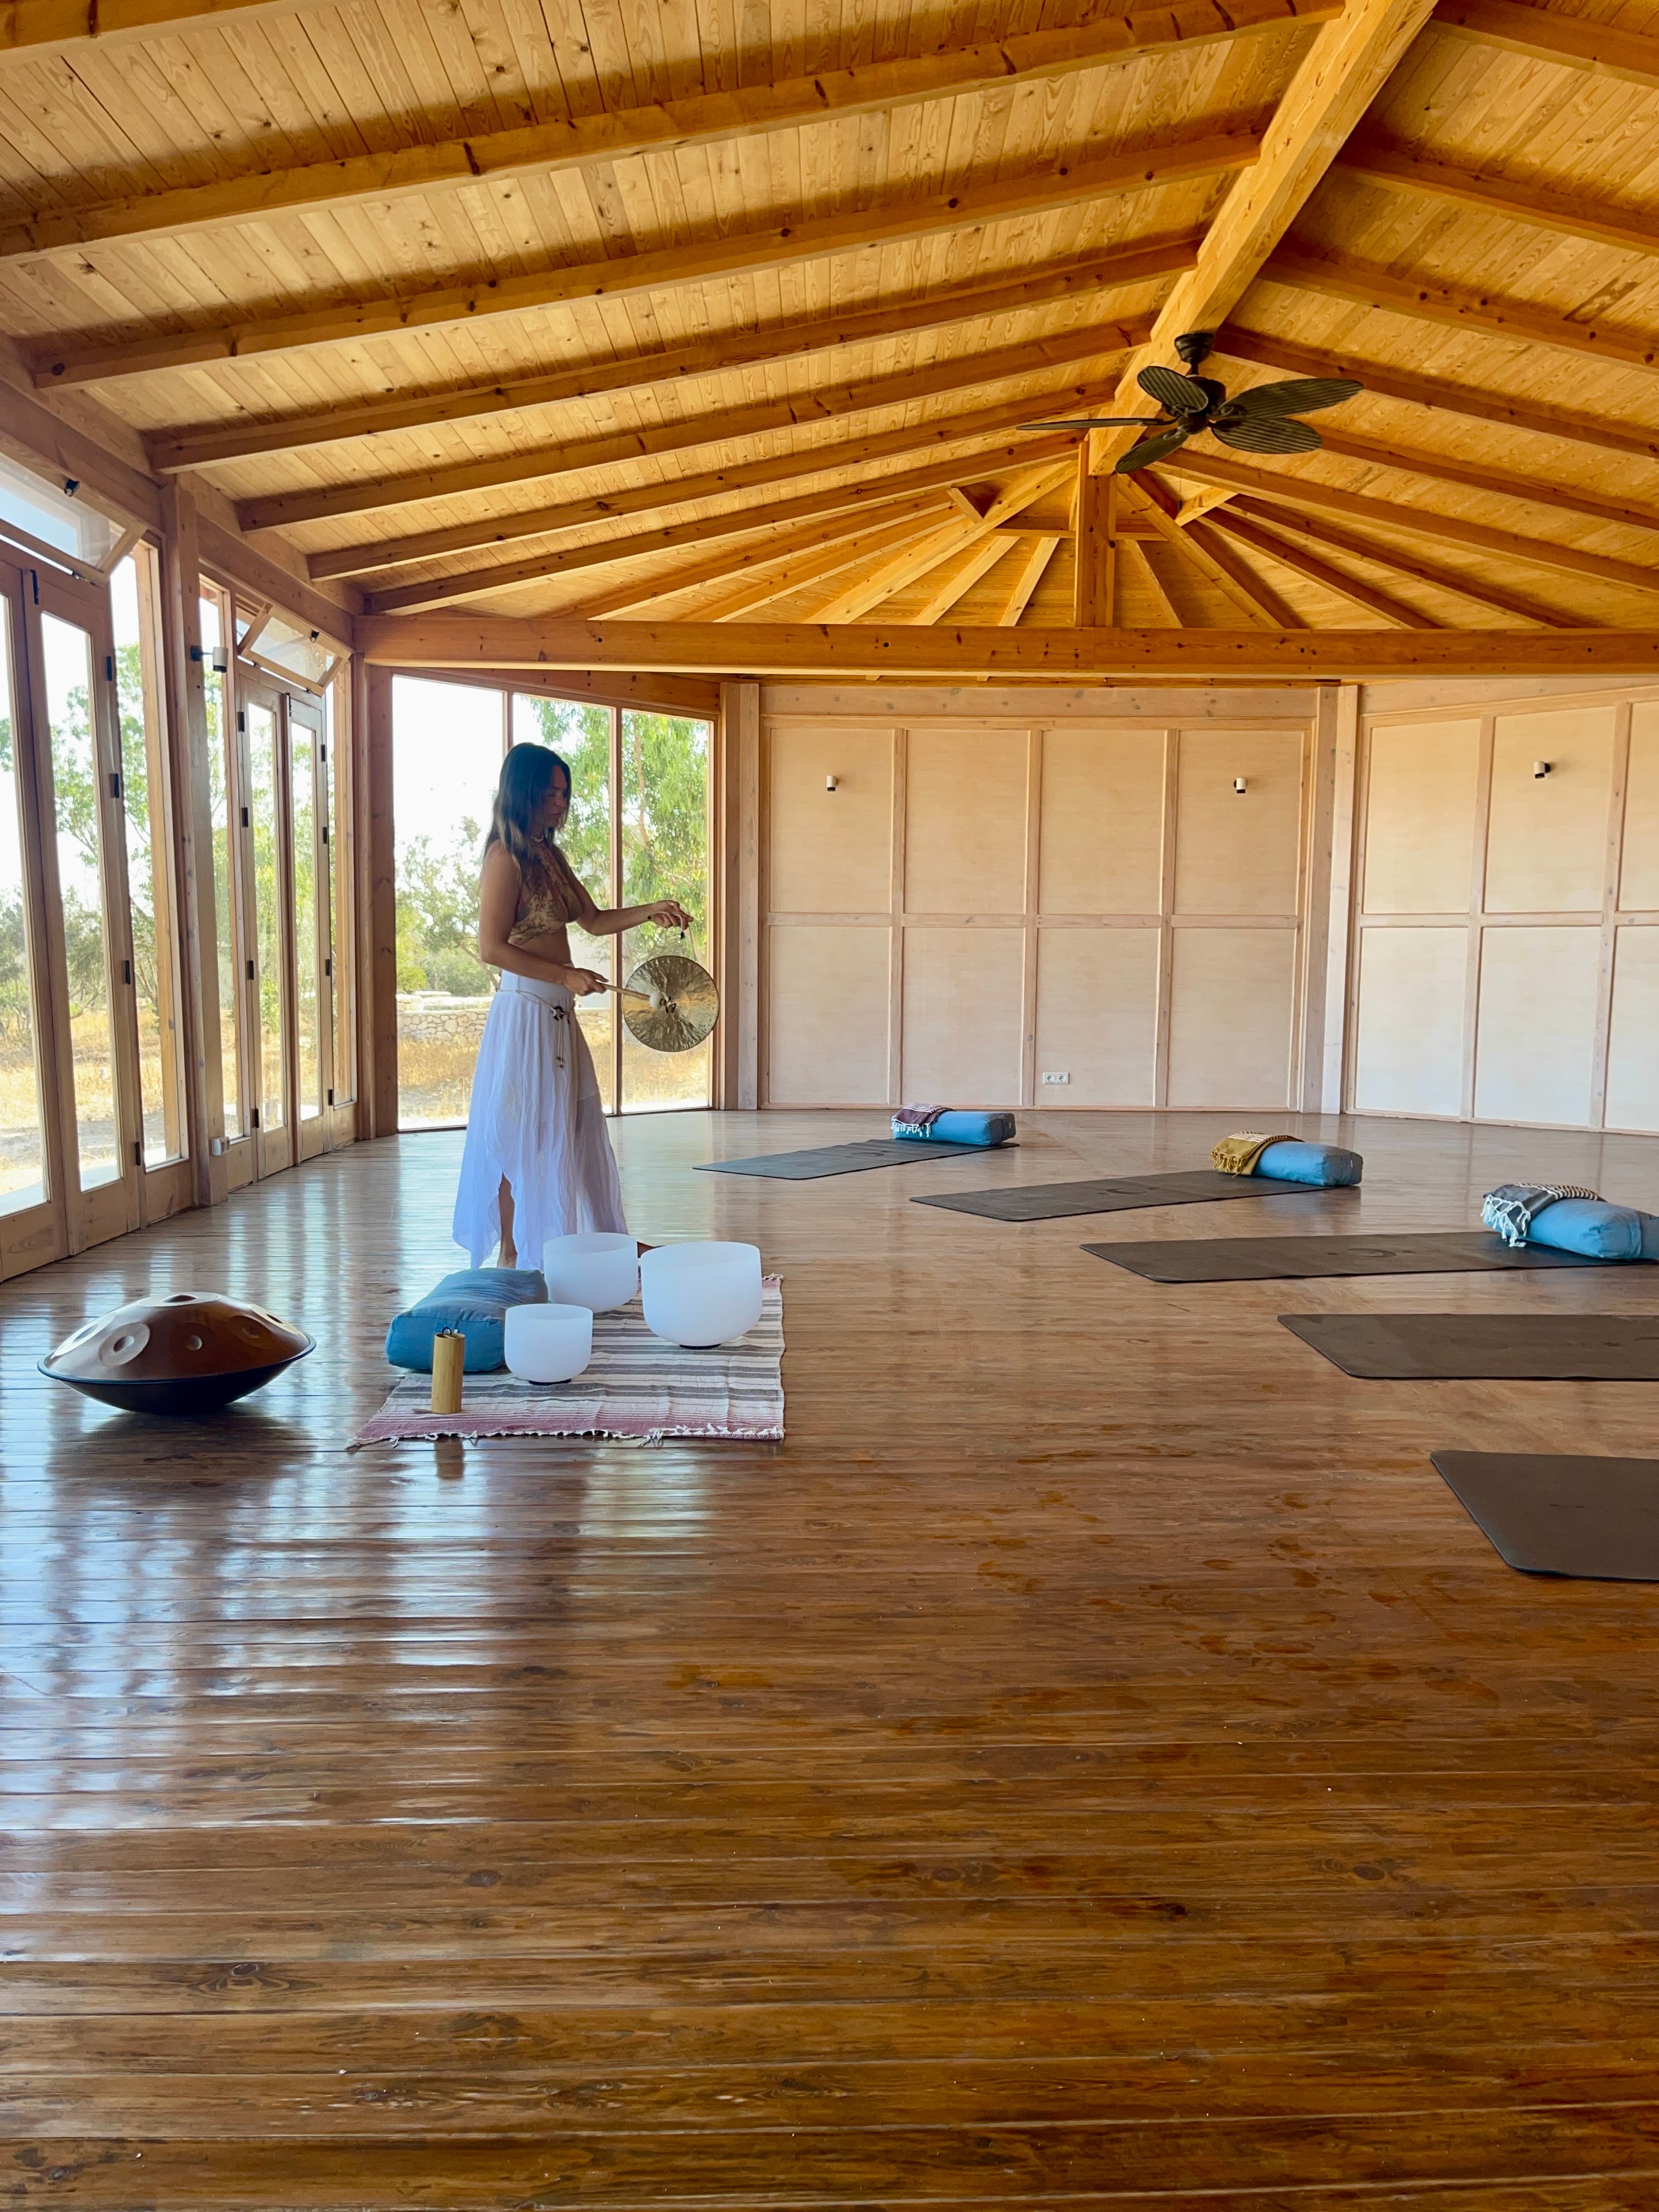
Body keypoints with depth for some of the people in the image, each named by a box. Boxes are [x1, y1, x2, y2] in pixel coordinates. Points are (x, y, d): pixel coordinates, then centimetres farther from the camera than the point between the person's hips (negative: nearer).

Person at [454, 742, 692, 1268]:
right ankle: (511, 1256, 12)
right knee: (523, 1138, 0)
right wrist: (566, 976, -18)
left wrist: (651, 911, 3)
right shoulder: (506, 857, -12)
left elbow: (594, 920, 17)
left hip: (558, 1015, 9)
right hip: (525, 1012, -9)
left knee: (570, 1135, 13)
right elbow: (491, 948, -17)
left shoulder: (549, 856, 14)